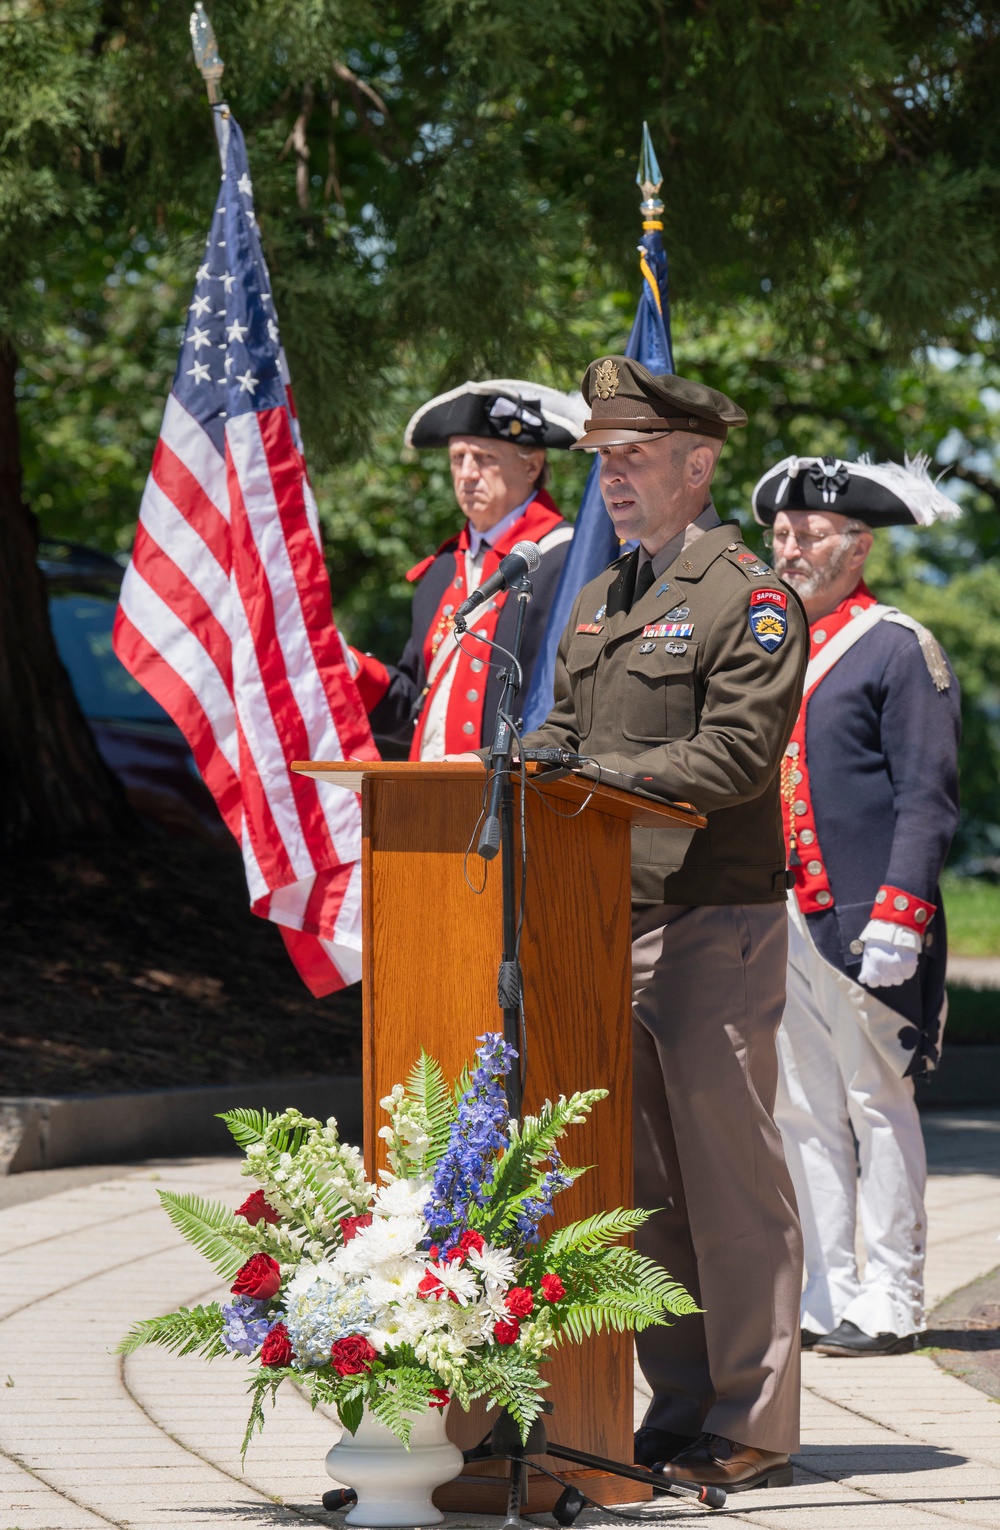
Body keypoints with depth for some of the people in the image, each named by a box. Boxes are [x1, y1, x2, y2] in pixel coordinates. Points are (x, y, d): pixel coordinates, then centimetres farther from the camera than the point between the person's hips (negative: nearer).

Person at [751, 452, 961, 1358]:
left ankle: (892, 1306, 4)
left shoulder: (899, 648, -4)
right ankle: (828, 1299, 12)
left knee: (879, 1108, -1)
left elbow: (927, 798, -9)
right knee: (804, 1115, 7)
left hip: (860, 923, -7)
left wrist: (897, 917, -17)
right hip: (773, 921, 7)